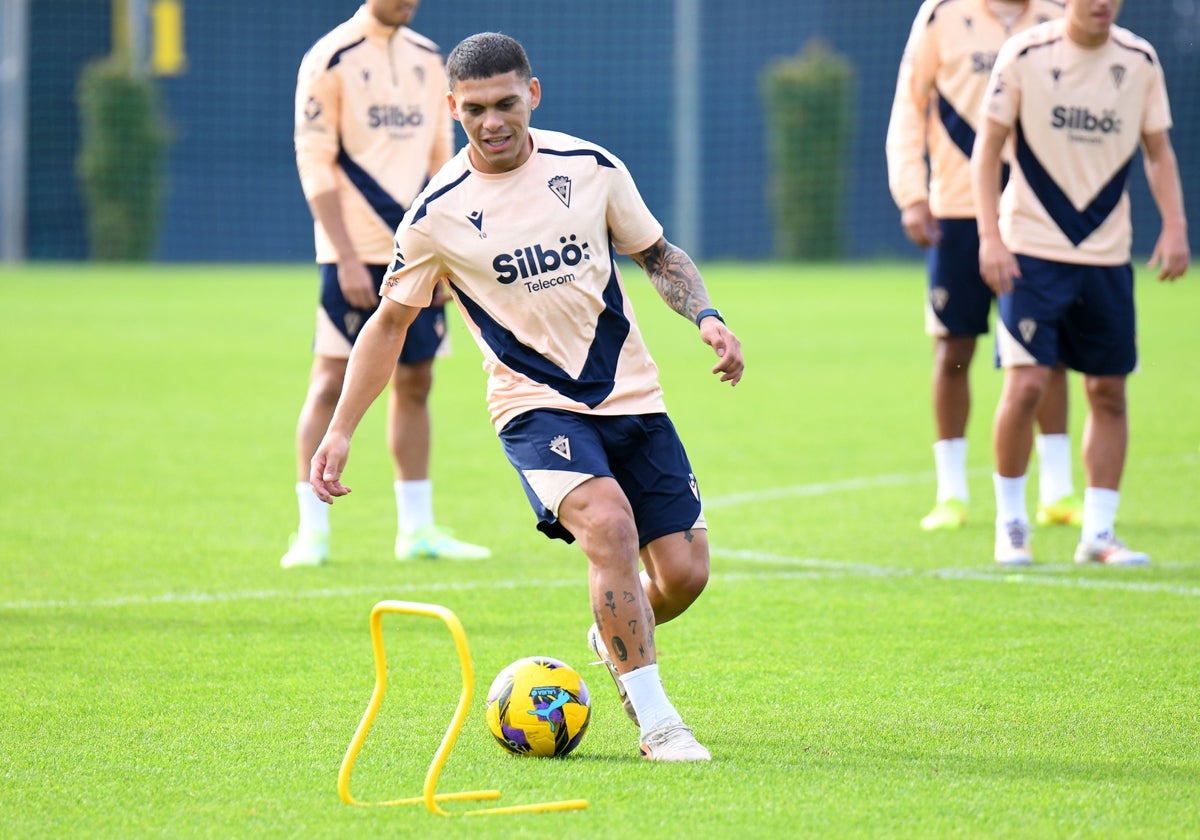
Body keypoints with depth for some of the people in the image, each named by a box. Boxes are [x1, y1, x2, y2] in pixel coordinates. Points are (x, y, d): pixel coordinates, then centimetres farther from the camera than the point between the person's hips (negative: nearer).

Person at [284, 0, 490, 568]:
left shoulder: (427, 59, 11)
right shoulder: (331, 59, -6)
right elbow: (314, 164, -9)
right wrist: (347, 258, -15)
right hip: (354, 254, -6)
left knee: (415, 383, 7)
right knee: (332, 382, -6)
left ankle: (417, 528, 13)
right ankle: (311, 531, -2)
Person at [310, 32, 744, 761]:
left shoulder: (591, 168, -3)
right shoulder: (439, 213, -8)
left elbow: (658, 254, 12)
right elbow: (391, 322, 3)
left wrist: (706, 316, -6)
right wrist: (340, 432, -1)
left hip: (631, 396, 3)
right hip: (535, 405, -3)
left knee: (683, 574, -2)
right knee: (608, 522, -30)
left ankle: (618, 640, 35)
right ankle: (655, 721, -23)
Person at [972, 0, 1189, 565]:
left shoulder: (1140, 61, 4)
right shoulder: (1025, 55, -6)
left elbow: (1158, 151, 12)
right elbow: (987, 148, -2)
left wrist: (1174, 226, -2)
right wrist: (990, 237, -11)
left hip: (1107, 253, 4)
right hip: (1031, 249, -4)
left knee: (1108, 391, 4)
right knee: (1025, 384, -12)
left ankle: (1098, 533, 14)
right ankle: (1010, 524, 6)